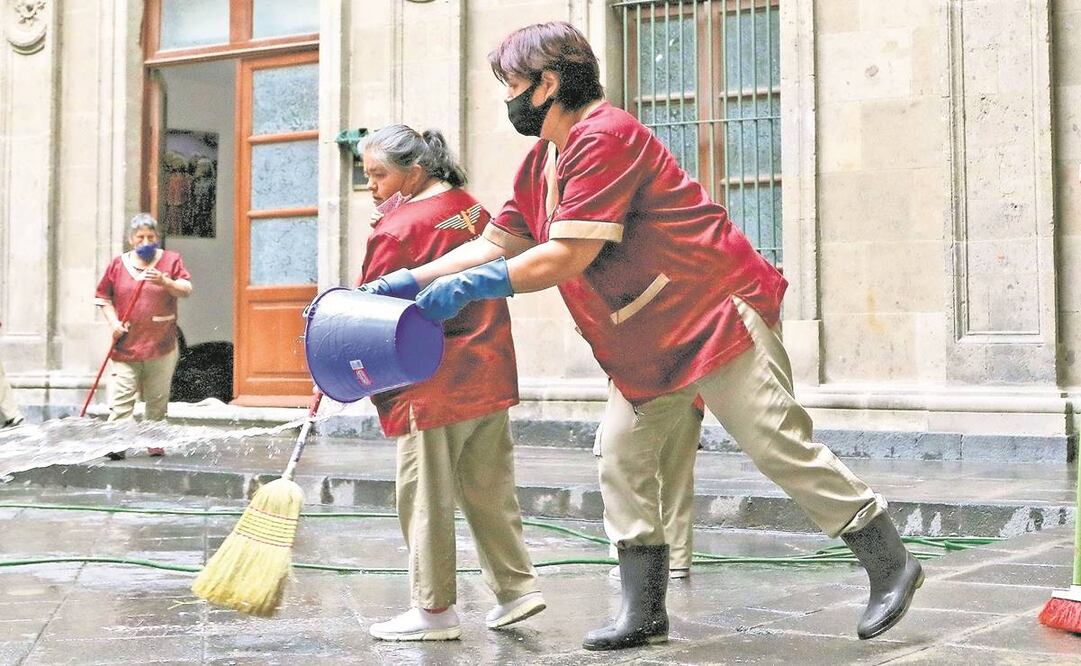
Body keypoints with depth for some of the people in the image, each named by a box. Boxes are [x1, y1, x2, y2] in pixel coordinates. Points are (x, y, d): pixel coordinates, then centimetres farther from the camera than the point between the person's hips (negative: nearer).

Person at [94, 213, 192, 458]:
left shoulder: (170, 260, 5)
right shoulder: (118, 264, 8)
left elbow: (187, 290, -6)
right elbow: (102, 296, 14)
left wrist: (165, 282, -25)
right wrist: (113, 322, -1)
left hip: (161, 346, 0)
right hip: (126, 345, 0)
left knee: (158, 399, 6)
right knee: (120, 398, -10)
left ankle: (155, 442, 18)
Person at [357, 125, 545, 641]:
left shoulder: (398, 227, -12)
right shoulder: (472, 210, 9)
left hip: (433, 387, -8)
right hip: (490, 376, 8)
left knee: (425, 498, 1)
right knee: (488, 490, 15)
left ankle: (434, 610, 7)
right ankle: (516, 587, 16)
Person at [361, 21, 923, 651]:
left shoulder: (603, 138, -20)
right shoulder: (539, 164, 12)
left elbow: (570, 255, -25)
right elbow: (497, 241, 14)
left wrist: (468, 286, -18)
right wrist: (414, 279, 5)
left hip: (717, 312, -10)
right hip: (648, 344, 10)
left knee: (781, 448, -7)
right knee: (623, 464, 6)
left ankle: (891, 564, 7)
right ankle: (643, 614, 14)